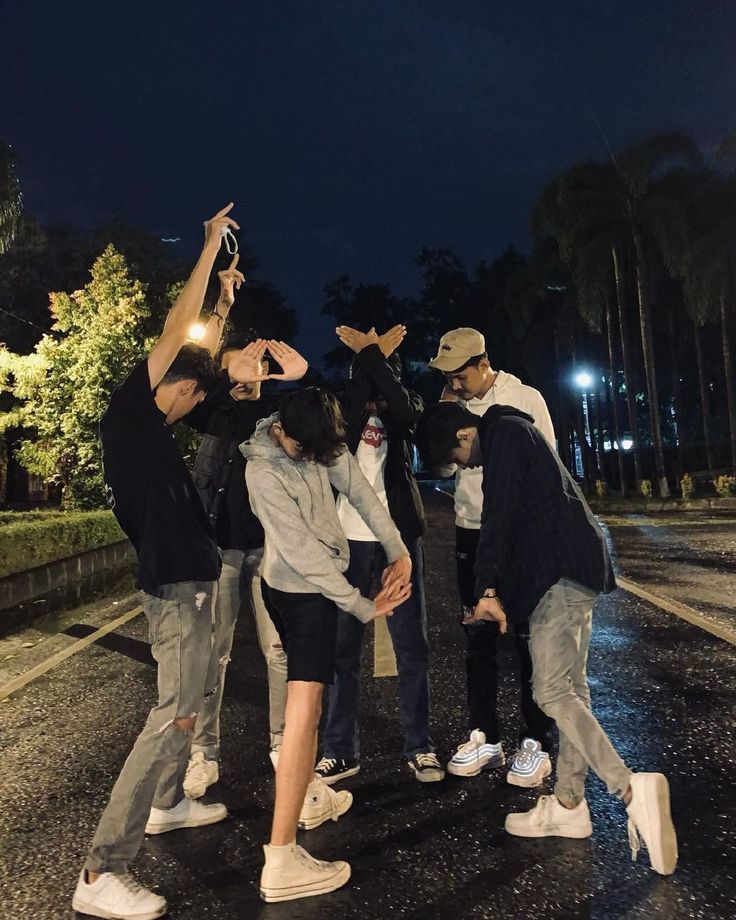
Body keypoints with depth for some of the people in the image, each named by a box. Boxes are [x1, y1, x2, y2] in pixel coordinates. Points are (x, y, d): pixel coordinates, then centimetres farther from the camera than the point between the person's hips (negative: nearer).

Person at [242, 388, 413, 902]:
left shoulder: (318, 443, -5)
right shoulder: (264, 473, -26)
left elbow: (360, 490, -2)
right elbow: (305, 552, -25)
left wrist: (399, 549, -7)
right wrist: (362, 606, -20)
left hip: (311, 584, 9)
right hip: (302, 590, -9)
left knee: (311, 691, 20)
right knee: (305, 704, -11)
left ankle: (310, 796, 40)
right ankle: (282, 861, -6)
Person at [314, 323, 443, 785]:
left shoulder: (405, 406, 7)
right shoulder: (343, 405, 7)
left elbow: (405, 409, -17)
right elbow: (349, 417, -17)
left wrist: (375, 355, -11)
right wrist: (367, 354, -12)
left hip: (398, 534, 0)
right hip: (348, 537, 0)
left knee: (412, 643, 5)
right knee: (342, 646, 5)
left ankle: (420, 745, 19)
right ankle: (341, 750, 18)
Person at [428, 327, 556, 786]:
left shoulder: (525, 399, -4)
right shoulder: (454, 402, 7)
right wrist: (445, 406, -9)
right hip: (472, 530, 4)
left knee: (529, 636, 2)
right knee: (478, 635, 8)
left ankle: (537, 743, 15)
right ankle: (485, 737, 21)